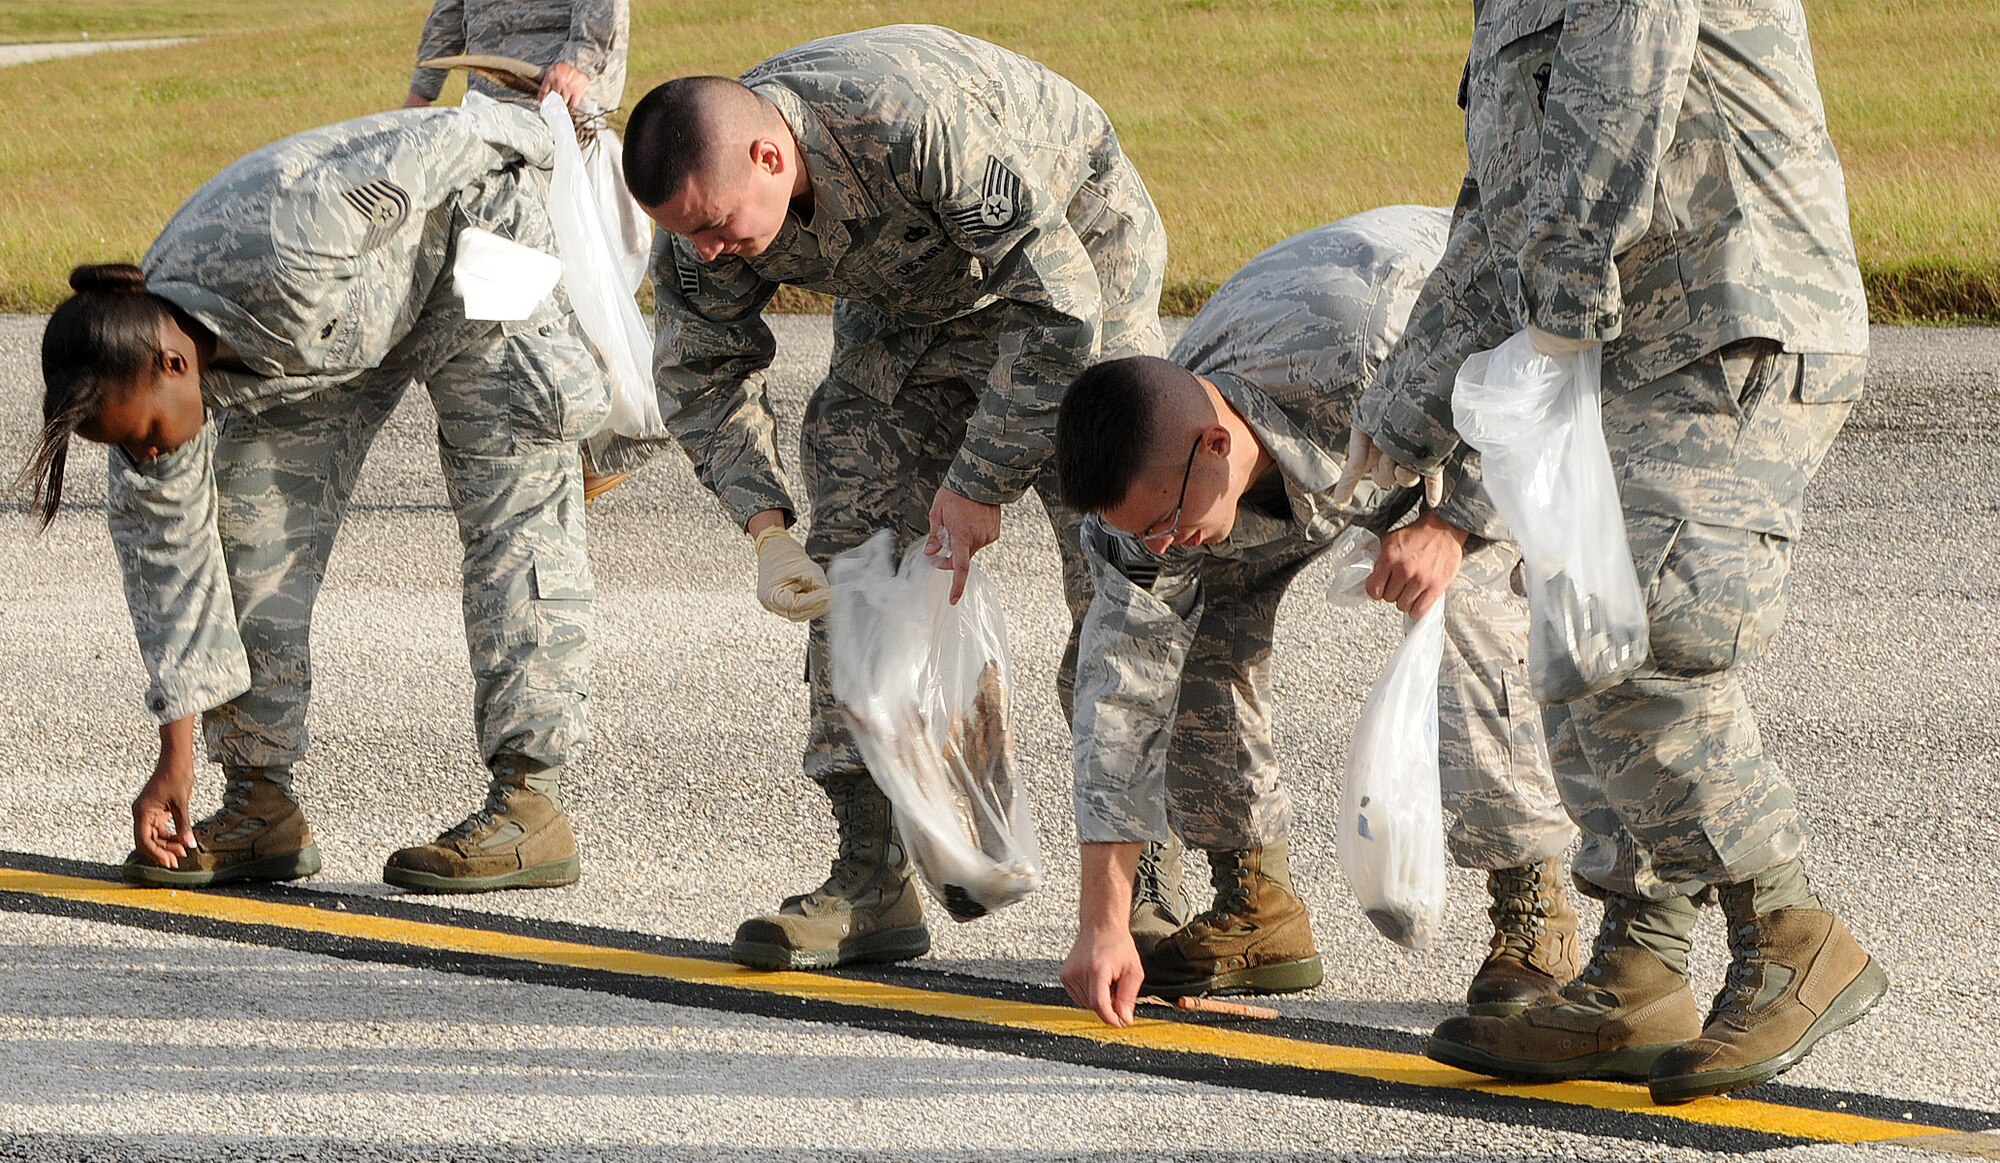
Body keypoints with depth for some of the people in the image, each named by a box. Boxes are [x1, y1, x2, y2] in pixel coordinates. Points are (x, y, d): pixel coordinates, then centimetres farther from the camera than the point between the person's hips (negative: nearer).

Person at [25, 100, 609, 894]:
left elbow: (440, 144, -31)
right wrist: (175, 757, -10)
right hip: (351, 310, 6)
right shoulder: (140, 370, -20)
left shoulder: (282, 262, -43)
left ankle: (529, 805, -14)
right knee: (256, 519, -4)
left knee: (513, 511, -13)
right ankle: (261, 803, 1)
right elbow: (167, 550, -11)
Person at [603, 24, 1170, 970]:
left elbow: (1058, 308, -36)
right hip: (910, 301, 6)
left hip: (1071, 248, -6)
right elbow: (703, 372, -5)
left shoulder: (915, 123, -41)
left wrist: (983, 482, -32)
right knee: (851, 557, -7)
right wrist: (766, 527, -18)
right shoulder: (708, 196, -20)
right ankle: (872, 883, -6)